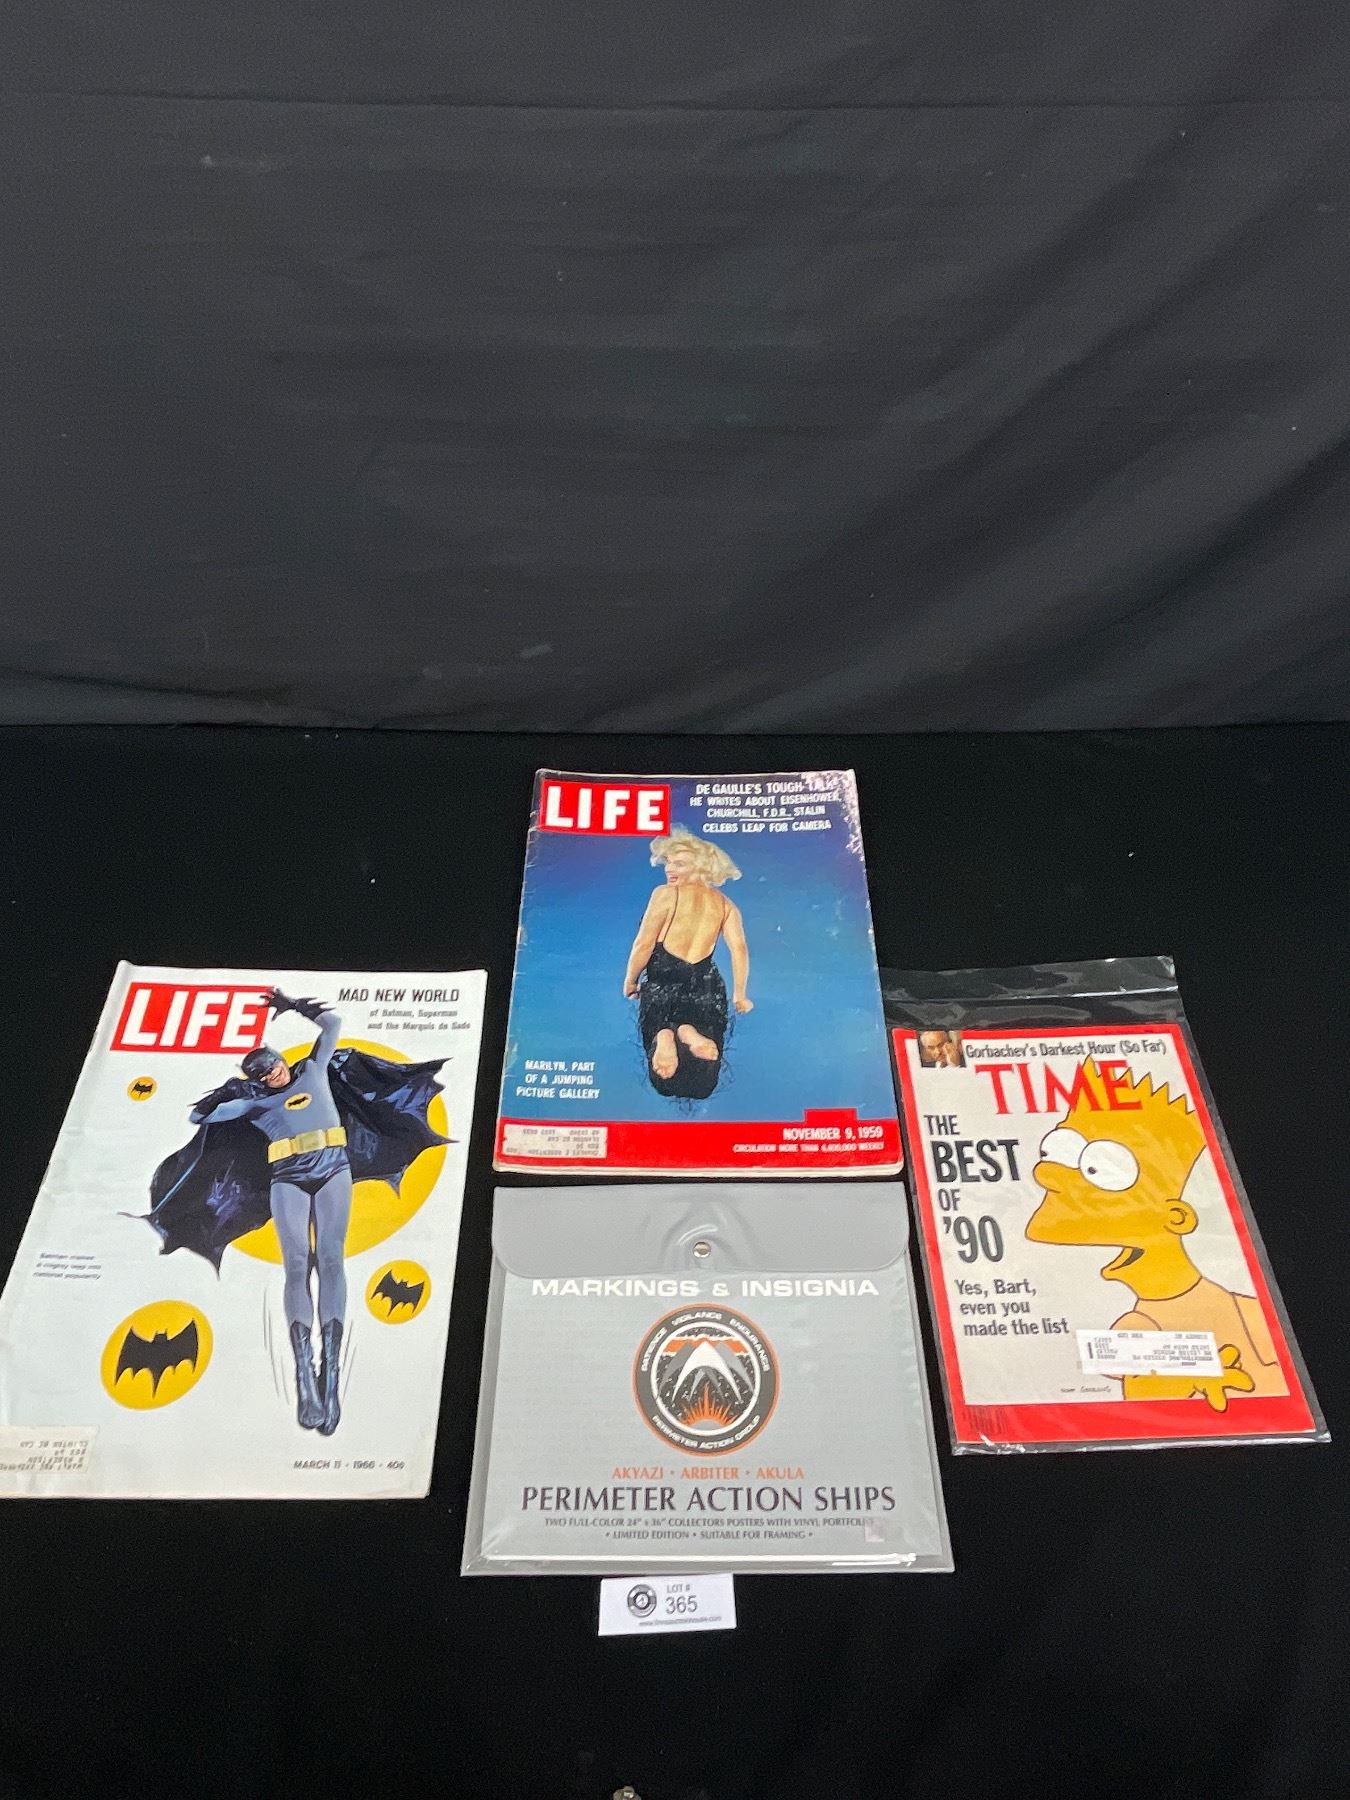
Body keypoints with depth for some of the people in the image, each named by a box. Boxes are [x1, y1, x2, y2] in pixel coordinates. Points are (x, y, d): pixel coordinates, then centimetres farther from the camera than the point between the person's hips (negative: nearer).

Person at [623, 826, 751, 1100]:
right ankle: (691, 1034, -34)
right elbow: (739, 949, 4)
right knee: (701, 1084, -1)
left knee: (665, 1082, 5)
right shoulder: (725, 905, 13)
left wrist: (630, 981, 12)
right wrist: (739, 996, 13)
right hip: (706, 985, 2)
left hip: (662, 983, -2)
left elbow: (644, 944, -2)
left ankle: (664, 1037, -30)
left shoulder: (665, 893, 2)